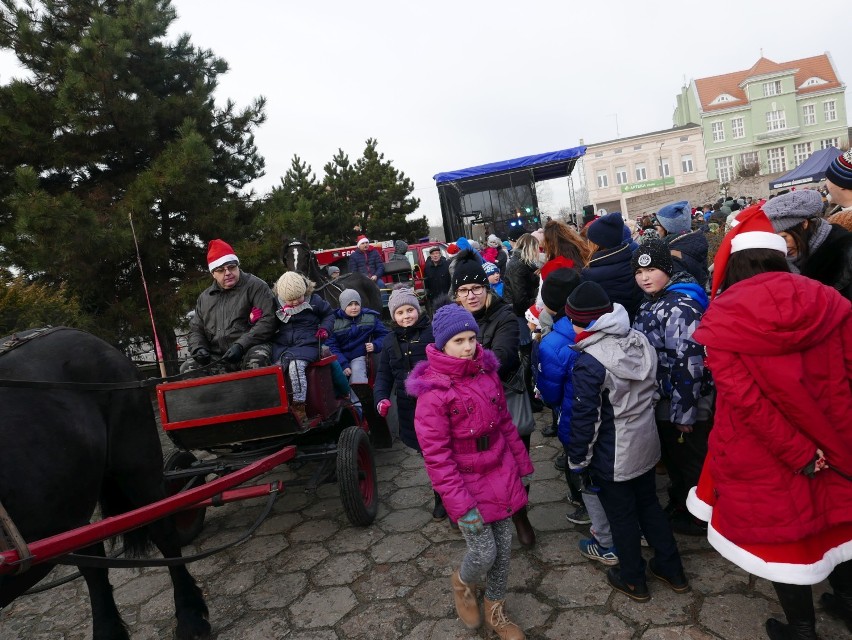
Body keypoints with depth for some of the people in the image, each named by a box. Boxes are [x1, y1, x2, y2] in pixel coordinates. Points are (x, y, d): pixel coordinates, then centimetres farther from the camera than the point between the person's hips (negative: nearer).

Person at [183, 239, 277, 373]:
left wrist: (241, 345, -19)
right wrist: (198, 348, 0)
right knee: (188, 368, -19)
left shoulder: (255, 286, 1)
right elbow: (195, 329, 24)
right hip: (216, 358, 5)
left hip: (250, 350, -5)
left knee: (257, 359, -38)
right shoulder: (205, 297, 19)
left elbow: (268, 319, -10)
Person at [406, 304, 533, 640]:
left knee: (504, 546, 14)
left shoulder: (486, 372, -1)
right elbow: (437, 456, -19)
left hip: (500, 474, 6)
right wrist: (461, 505, -18)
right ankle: (462, 583, 37)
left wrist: (522, 464, 12)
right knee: (485, 552, 0)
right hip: (468, 482, -5)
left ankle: (495, 610, 39)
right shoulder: (433, 391, -20)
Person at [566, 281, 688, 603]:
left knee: (622, 516, 13)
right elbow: (653, 388, 9)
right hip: (645, 443, 7)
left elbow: (584, 418, -21)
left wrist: (578, 460, -8)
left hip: (613, 457, -7)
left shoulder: (589, 362, -27)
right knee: (649, 505, 24)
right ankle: (671, 569, 39)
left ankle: (633, 580, 32)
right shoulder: (639, 339, -5)